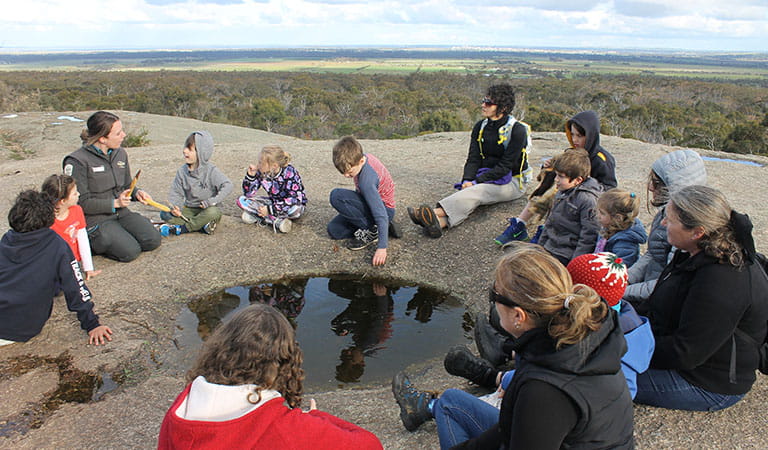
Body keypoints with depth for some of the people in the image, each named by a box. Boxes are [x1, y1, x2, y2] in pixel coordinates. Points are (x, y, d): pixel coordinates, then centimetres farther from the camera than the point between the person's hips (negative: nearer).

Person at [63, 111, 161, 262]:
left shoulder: (120, 153, 8)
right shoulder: (78, 161, -13)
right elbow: (81, 203, -14)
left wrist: (136, 193, -4)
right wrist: (115, 203, -20)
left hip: (121, 213, 6)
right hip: (95, 219, -6)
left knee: (153, 240, -14)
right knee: (130, 251, -21)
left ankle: (120, 233, 11)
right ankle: (93, 242, 5)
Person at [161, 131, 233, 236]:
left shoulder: (211, 171, -12)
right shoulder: (182, 171, 0)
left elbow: (227, 186, -18)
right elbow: (176, 192, 3)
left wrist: (213, 201, -28)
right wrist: (174, 207, -17)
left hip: (206, 209, -4)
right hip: (189, 209, 4)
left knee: (214, 212, -38)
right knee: (165, 214, -16)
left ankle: (180, 228, -24)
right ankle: (201, 225, -23)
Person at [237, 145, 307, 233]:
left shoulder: (289, 173, -24)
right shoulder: (261, 173, -12)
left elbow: (295, 199, -32)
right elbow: (248, 194, -6)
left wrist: (270, 210, -35)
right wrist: (250, 175, -23)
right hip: (274, 202, 5)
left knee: (294, 209, -43)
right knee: (242, 200, -13)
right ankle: (277, 221, -26)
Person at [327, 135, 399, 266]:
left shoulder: (367, 179, -32)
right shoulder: (361, 157, -8)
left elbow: (381, 214, -33)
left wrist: (382, 247, -34)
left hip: (384, 209, -9)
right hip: (370, 203, 10)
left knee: (336, 196, -27)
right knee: (334, 230, 3)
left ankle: (372, 231, -13)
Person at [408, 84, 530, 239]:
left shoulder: (517, 130, -12)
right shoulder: (480, 127, 7)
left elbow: (505, 166, -17)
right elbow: (473, 158, 2)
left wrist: (476, 181, -22)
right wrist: (467, 180, -18)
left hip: (513, 182, -5)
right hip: (487, 177, 5)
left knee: (476, 192, -33)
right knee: (468, 191, -28)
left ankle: (436, 213, -53)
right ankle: (440, 222, -55)